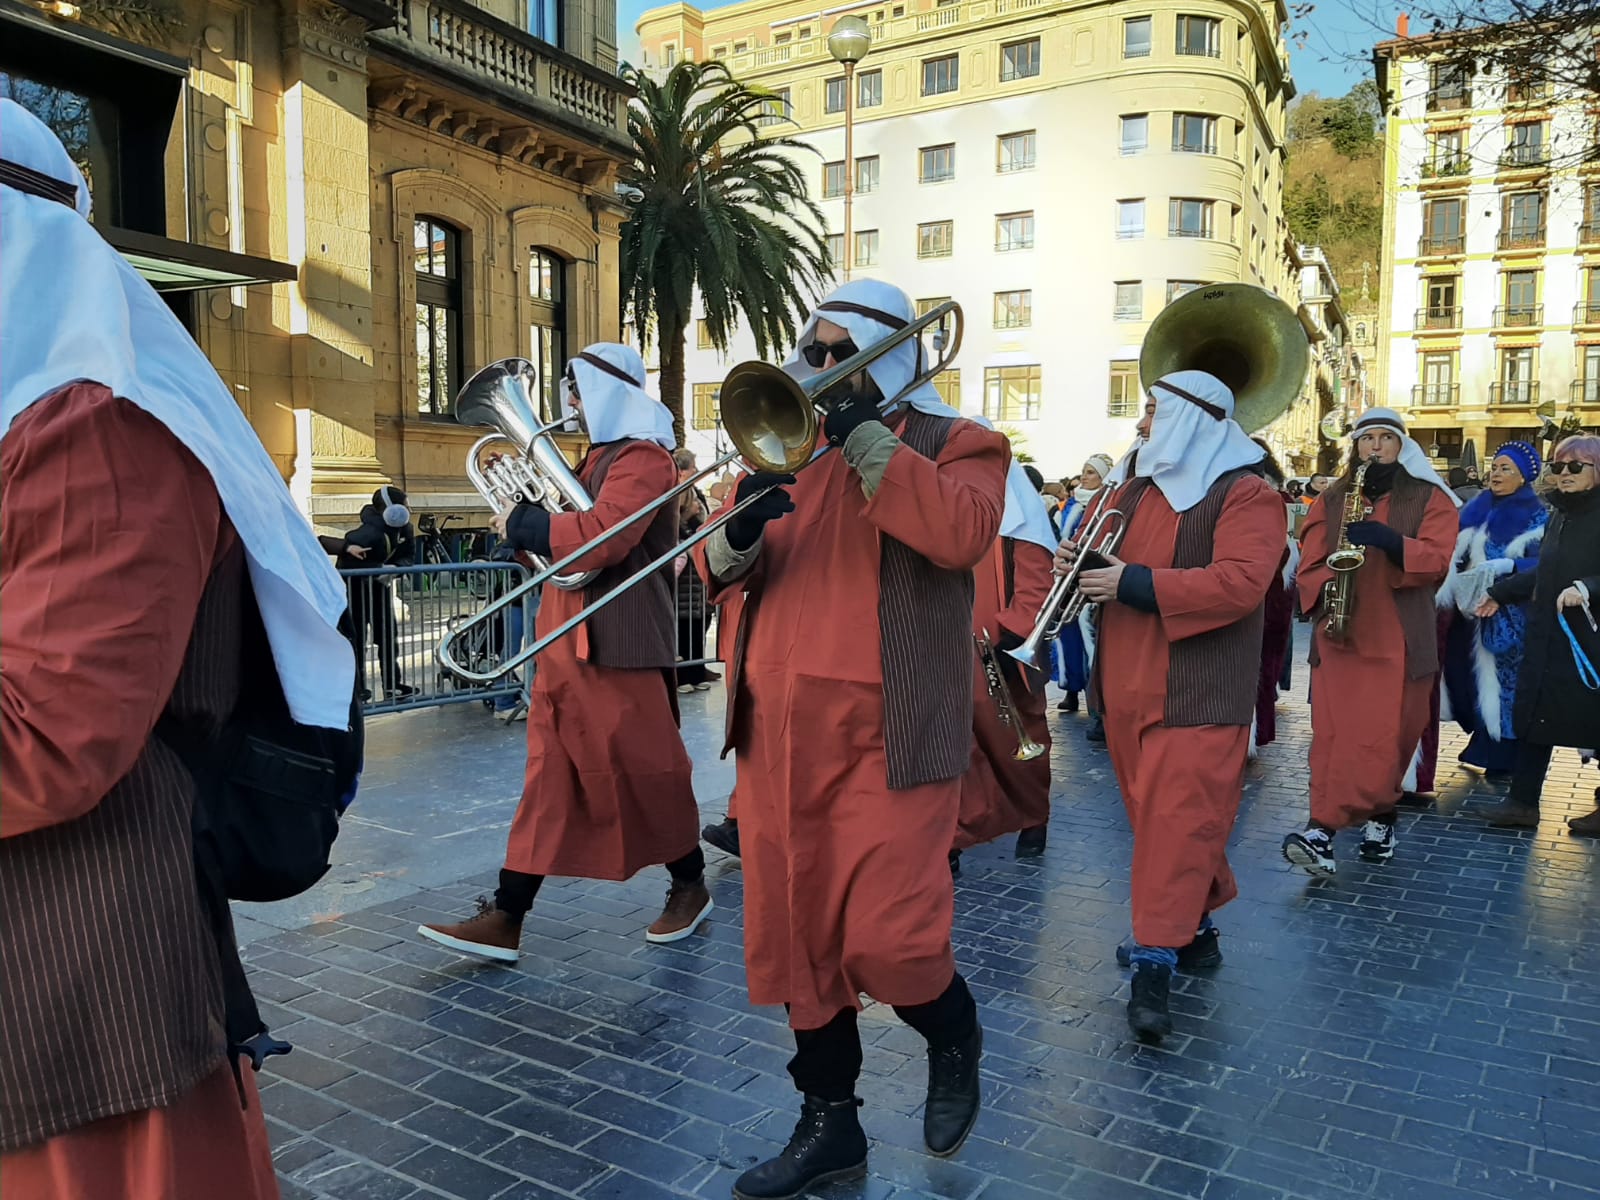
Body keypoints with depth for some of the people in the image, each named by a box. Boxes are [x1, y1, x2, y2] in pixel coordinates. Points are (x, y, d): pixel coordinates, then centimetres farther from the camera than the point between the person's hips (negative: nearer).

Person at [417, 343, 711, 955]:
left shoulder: (642, 458, -11)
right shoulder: (600, 457, 19)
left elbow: (600, 539, -25)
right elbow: (569, 524, 25)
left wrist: (522, 524, -12)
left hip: (617, 647, -9)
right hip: (567, 642, 9)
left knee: (645, 772, 3)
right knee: (549, 781, 7)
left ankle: (690, 886, 24)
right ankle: (505, 918, 9)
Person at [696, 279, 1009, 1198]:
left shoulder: (957, 443, 3)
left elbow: (961, 534, -19)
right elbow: (723, 572, 11)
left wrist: (866, 436, -15)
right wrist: (737, 533, -11)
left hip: (888, 734, -5)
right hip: (781, 728, 6)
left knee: (885, 938, -8)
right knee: (796, 934, 10)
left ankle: (955, 1039, 27)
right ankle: (830, 1124, 27)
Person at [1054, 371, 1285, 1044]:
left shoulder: (1244, 495, -7)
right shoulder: (1137, 488, 17)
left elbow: (1240, 582, -21)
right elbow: (1108, 559, 23)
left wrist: (1136, 582, -24)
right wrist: (1078, 563, -2)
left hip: (1197, 694, -8)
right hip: (1127, 687, 8)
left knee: (1179, 819, -10)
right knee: (1153, 813, 14)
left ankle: (1156, 961, -7)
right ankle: (1194, 928, 31)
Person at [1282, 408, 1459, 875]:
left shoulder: (1429, 498, 7)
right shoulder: (1332, 499, 15)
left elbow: (1437, 558, -7)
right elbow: (1311, 559, 9)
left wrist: (1388, 541, -23)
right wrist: (1322, 593, -11)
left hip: (1399, 639, -2)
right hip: (1338, 633, 2)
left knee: (1384, 735, -5)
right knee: (1332, 733, -6)